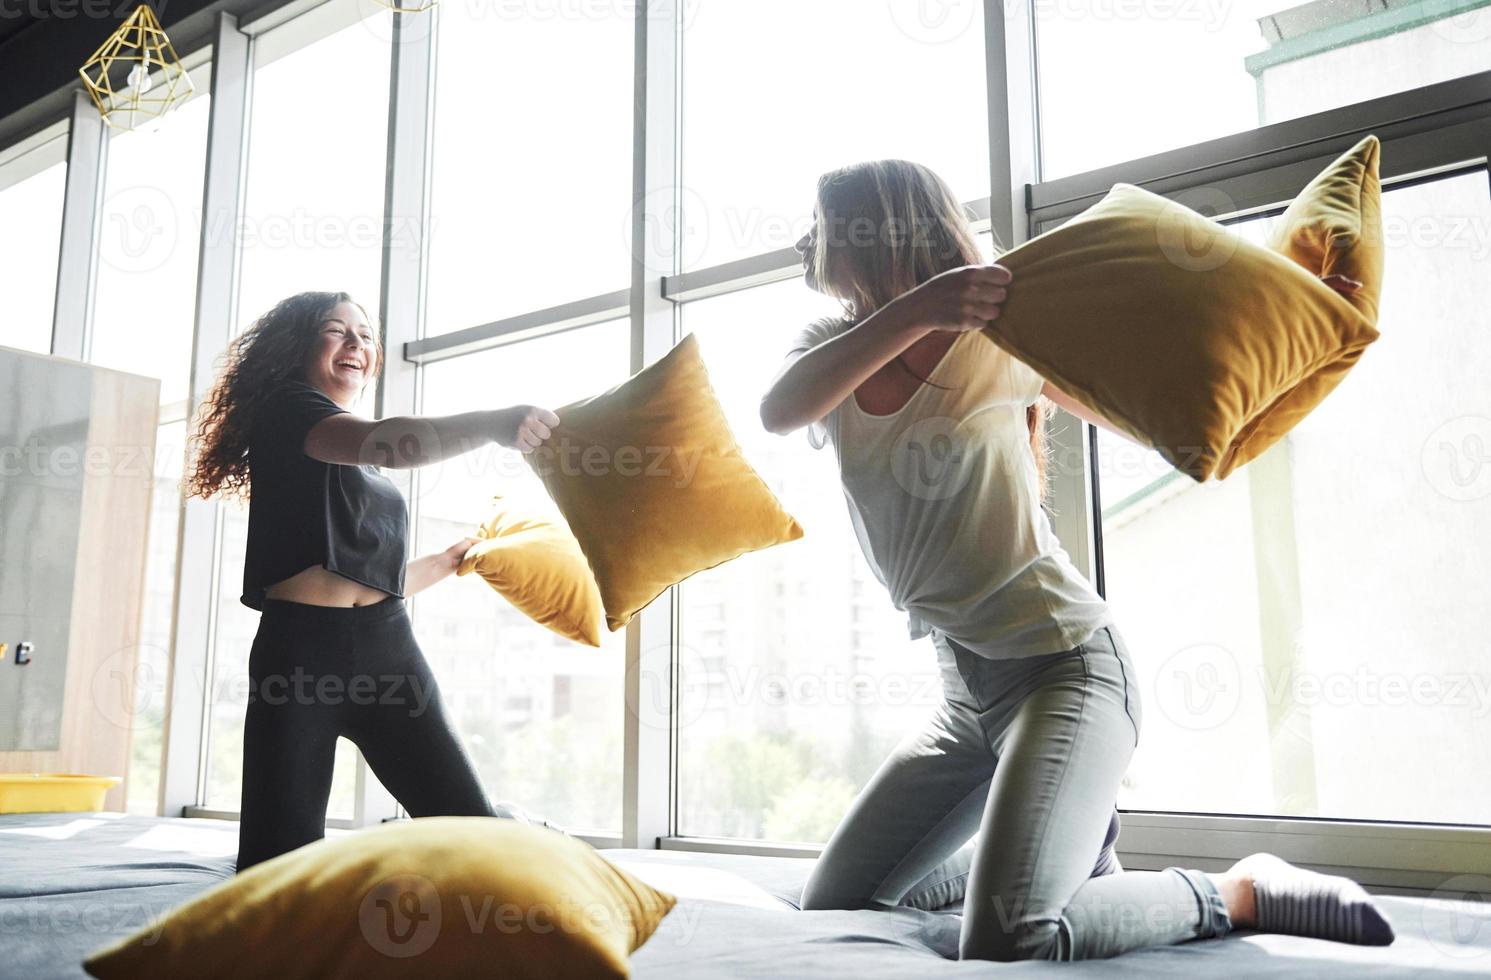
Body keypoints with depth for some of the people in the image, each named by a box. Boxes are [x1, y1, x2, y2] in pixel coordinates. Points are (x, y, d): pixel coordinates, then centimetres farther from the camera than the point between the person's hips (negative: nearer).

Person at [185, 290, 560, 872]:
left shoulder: (363, 472, 26)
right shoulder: (286, 408, 3)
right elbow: (384, 443, -21)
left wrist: (451, 559, 24)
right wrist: (490, 425, -33)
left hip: (386, 649, 6)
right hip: (301, 651, -5)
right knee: (281, 857, -7)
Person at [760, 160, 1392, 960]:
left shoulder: (1001, 334, -7)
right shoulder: (832, 350, 6)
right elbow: (778, 412, -19)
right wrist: (913, 310, -31)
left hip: (1063, 664, -7)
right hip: (967, 693, 7)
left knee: (1006, 942, -25)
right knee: (830, 907, 12)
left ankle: (1242, 892, 0)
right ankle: (1064, 820, 25)